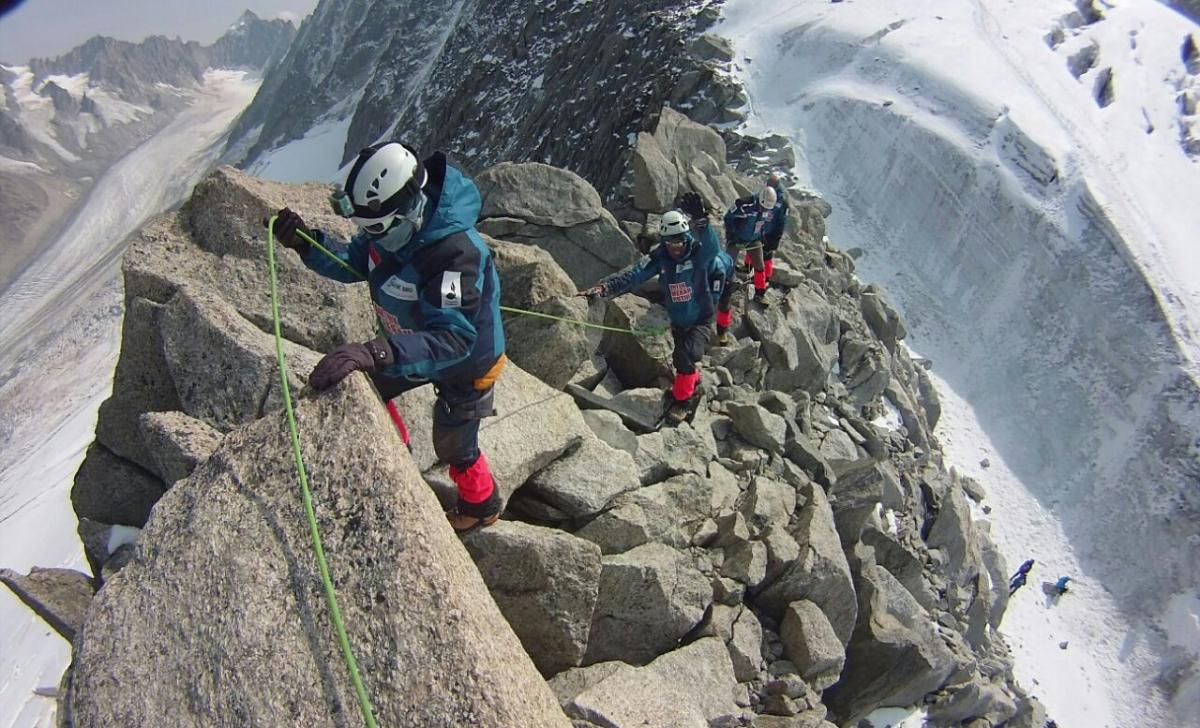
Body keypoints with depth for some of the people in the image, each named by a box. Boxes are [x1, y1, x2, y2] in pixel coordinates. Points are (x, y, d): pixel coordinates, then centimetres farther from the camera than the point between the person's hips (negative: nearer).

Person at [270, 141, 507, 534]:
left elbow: (453, 339, -47)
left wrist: (375, 353, -58)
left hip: (468, 361, -8)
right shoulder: (392, 225, -18)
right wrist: (306, 243, -20)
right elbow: (354, 262, -1)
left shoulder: (457, 252, -42)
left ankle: (482, 508, 46)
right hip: (415, 344, 8)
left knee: (453, 448, 12)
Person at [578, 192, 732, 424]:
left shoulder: (699, 253, -23)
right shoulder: (659, 257, -17)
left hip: (700, 319, -4)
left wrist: (701, 220, -66)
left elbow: (713, 247, -48)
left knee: (688, 355, -23)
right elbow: (632, 274, -28)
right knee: (680, 358, 19)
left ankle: (682, 400, 0)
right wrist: (602, 288, -44)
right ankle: (692, 380, 54)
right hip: (676, 319, 4)